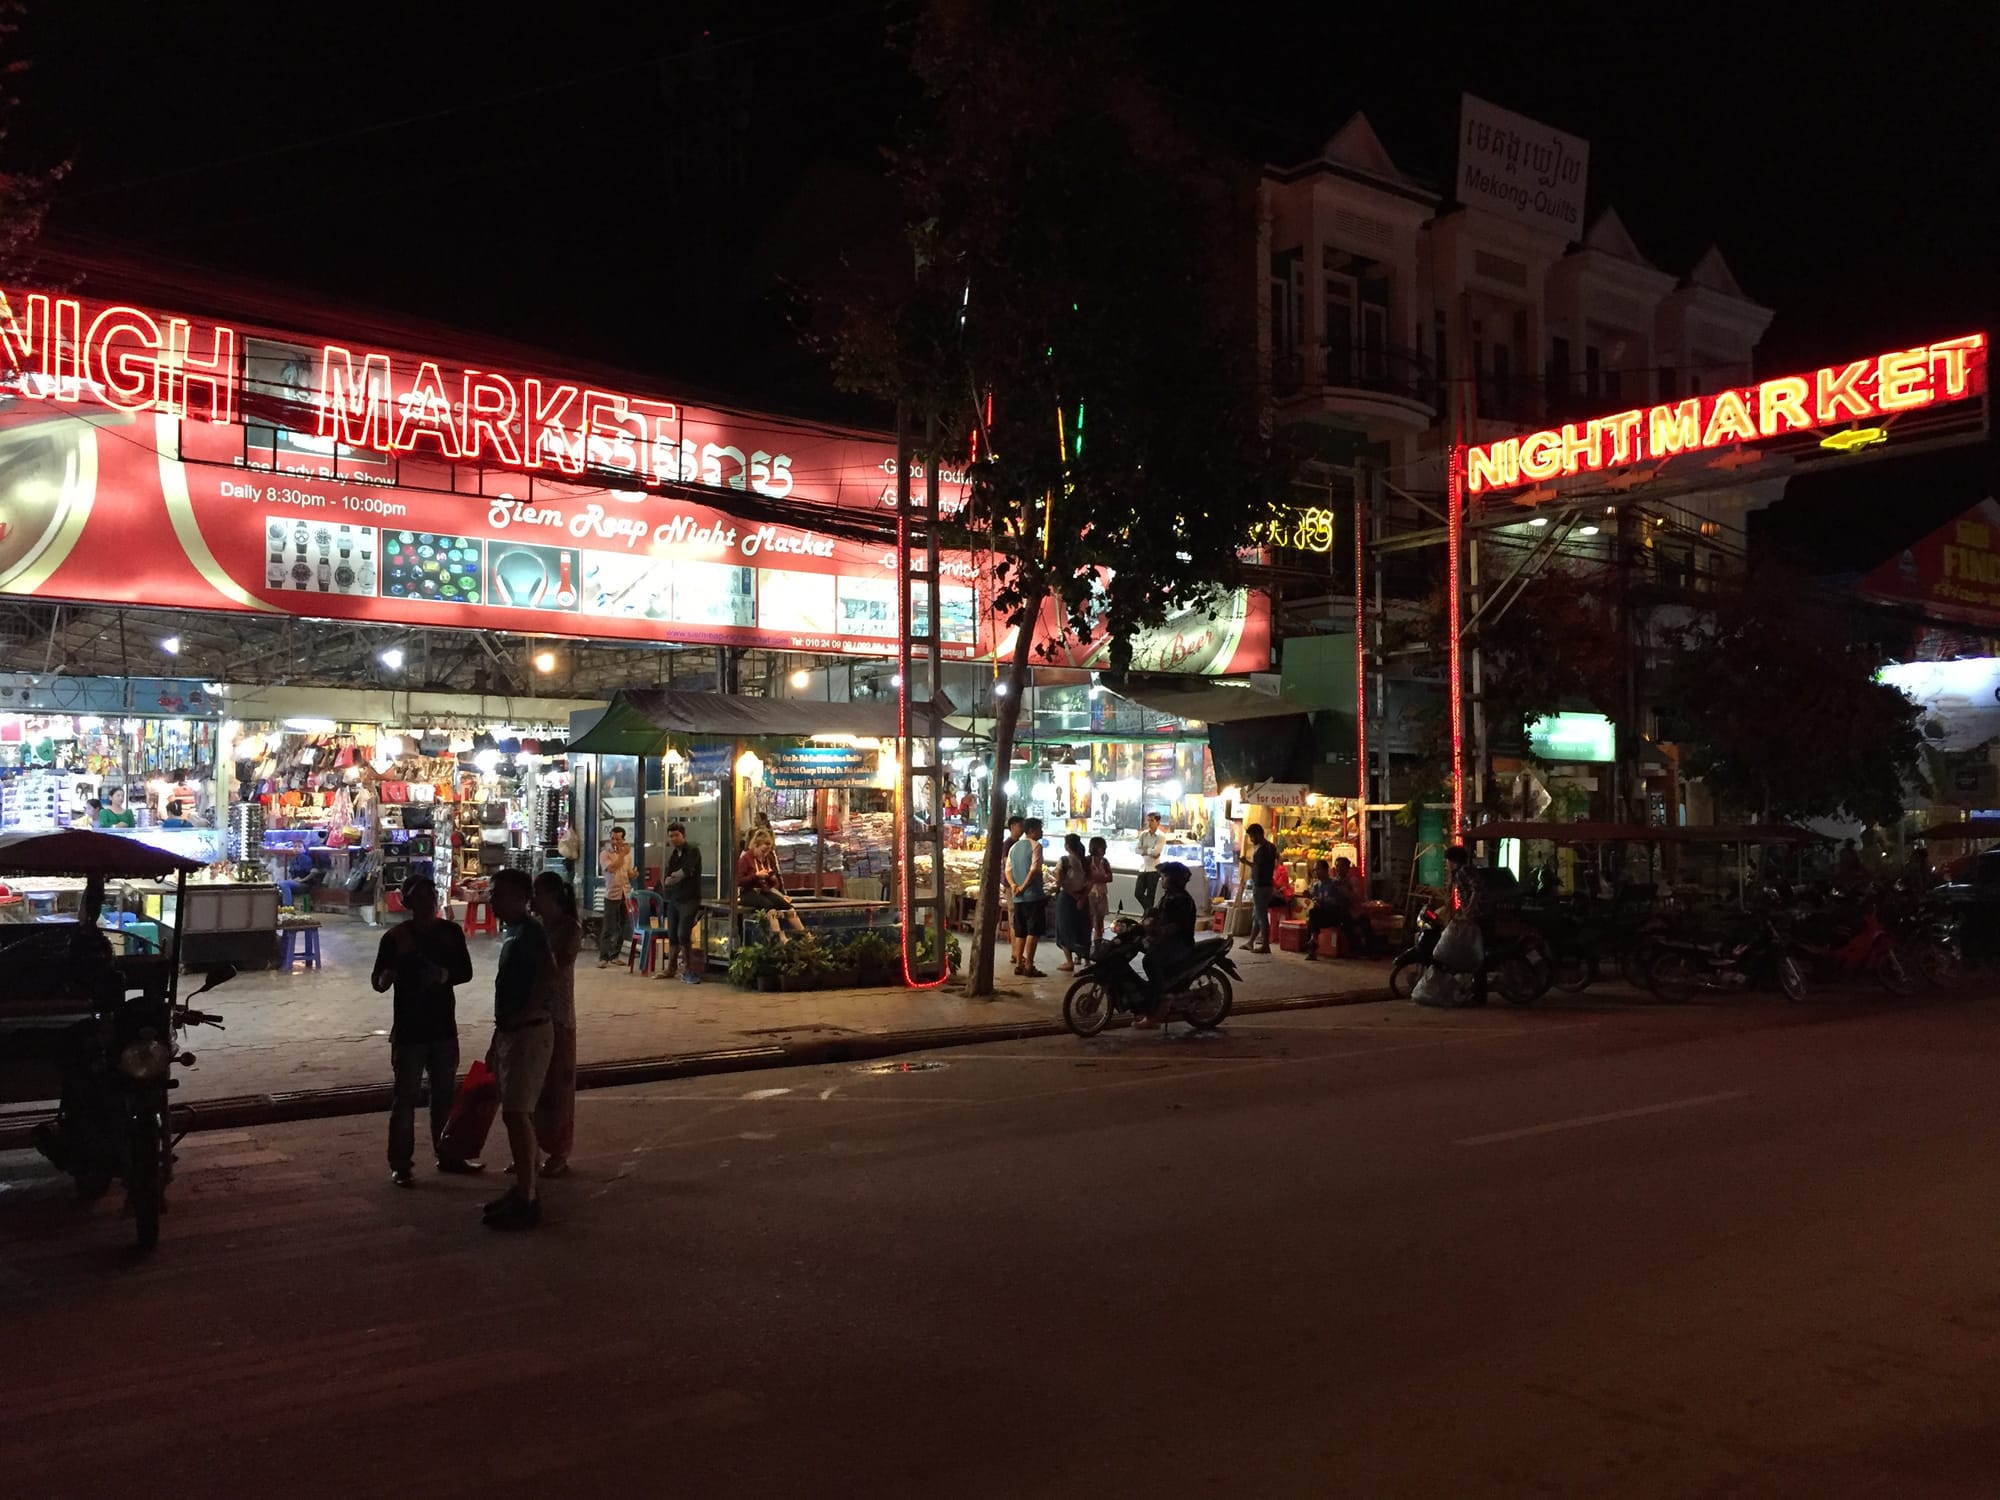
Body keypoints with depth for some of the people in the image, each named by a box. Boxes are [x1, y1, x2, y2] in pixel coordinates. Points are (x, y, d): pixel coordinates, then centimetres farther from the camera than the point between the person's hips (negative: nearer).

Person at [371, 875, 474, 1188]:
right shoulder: (395, 937, -9)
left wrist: (445, 975, -15)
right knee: (405, 1097, 0)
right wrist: (397, 958, -30)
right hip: (409, 1029, -4)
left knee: (445, 1094, 14)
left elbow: (466, 972, 7)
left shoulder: (451, 932, 2)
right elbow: (378, 983, -9)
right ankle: (400, 1164, 7)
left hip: (444, 1027, 4)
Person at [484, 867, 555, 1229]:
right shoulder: (509, 932, 15)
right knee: (518, 1114, 14)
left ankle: (527, 1199, -4)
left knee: (516, 1113, -9)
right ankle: (526, 1186, 23)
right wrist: (496, 1041, 22)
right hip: (509, 1033, 10)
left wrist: (525, 1015, -25)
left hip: (529, 1033, -10)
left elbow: (548, 976, -31)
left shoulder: (530, 932, -15)